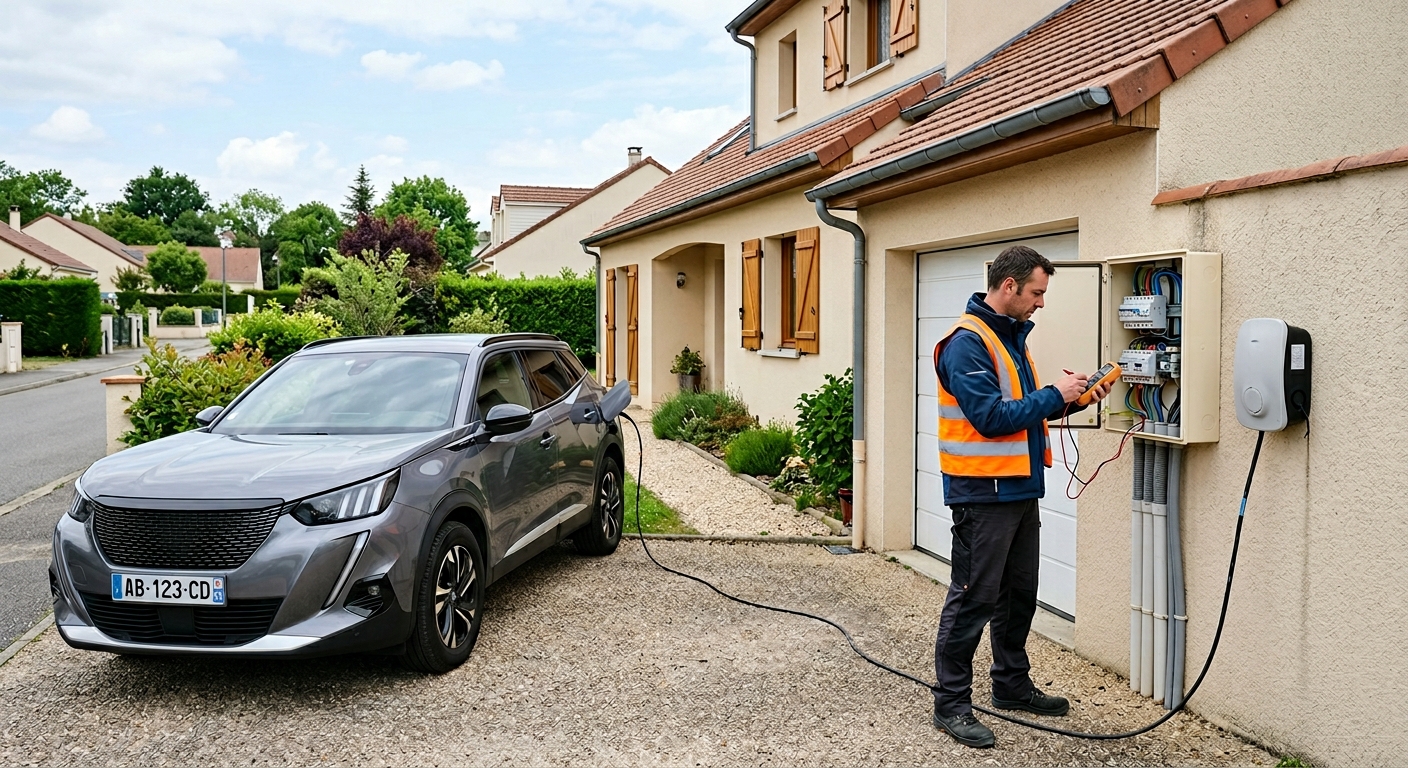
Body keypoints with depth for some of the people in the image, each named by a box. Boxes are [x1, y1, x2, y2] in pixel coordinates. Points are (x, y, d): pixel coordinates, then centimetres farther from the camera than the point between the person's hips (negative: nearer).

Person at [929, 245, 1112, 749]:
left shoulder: (1013, 336, 15)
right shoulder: (967, 342, -16)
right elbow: (991, 417, -22)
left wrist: (1072, 400, 4)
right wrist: (1054, 395, -14)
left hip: (1020, 490, 10)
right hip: (983, 494, -10)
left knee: (1019, 595, 18)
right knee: (972, 600, -2)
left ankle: (1013, 685, 33)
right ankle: (951, 704, 8)